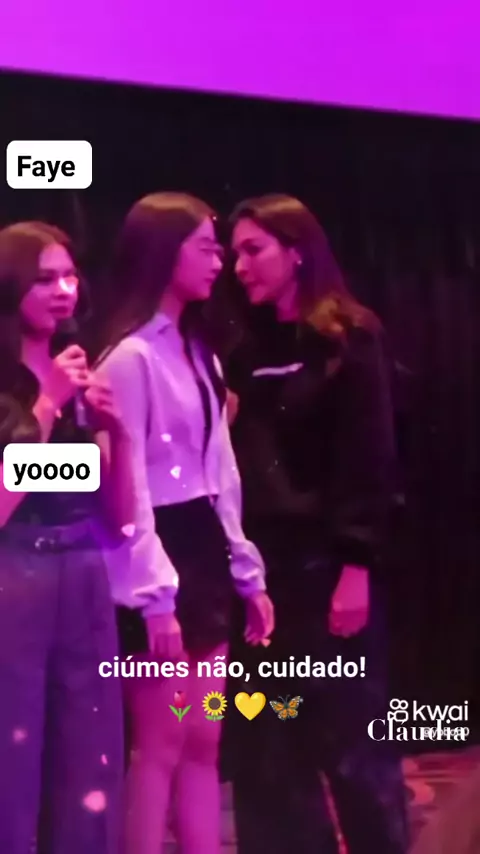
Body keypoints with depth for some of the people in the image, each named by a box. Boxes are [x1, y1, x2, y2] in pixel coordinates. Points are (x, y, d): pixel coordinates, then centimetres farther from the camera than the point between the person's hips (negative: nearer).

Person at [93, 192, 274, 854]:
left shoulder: (196, 351, 14)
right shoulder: (130, 357, -13)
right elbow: (128, 486, -16)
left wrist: (249, 572, 13)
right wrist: (155, 594, -18)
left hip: (204, 551, 8)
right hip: (158, 558, -8)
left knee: (203, 743, 10)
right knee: (161, 745, -1)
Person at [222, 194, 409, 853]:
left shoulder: (349, 337, -2)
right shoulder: (249, 350, 14)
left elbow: (369, 459, -9)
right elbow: (240, 464, 12)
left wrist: (356, 566, -15)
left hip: (328, 567, -5)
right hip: (266, 568, 5)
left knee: (351, 740, 0)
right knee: (272, 748, 7)